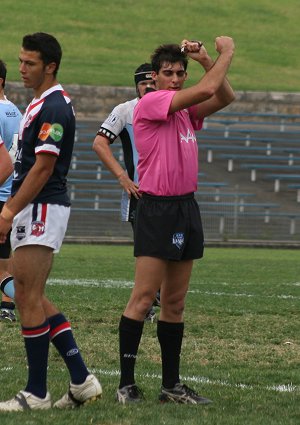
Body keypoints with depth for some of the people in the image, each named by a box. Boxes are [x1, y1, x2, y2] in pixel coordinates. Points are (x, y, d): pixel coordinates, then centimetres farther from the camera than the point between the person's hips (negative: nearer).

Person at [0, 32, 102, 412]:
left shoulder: (53, 107, -15)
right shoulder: (39, 104, 17)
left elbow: (43, 167, -19)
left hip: (42, 209, -10)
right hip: (33, 210, 10)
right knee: (33, 298, 11)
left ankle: (36, 392, -2)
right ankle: (81, 380, 11)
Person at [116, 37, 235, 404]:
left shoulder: (186, 109, 14)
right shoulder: (150, 104, -10)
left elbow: (224, 97, 11)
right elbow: (206, 89, -17)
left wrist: (207, 60, 1)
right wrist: (227, 53, -5)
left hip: (186, 208, 8)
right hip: (157, 208, -8)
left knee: (175, 303, 9)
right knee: (143, 299, -10)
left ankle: (171, 384, 13)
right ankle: (126, 384, -8)